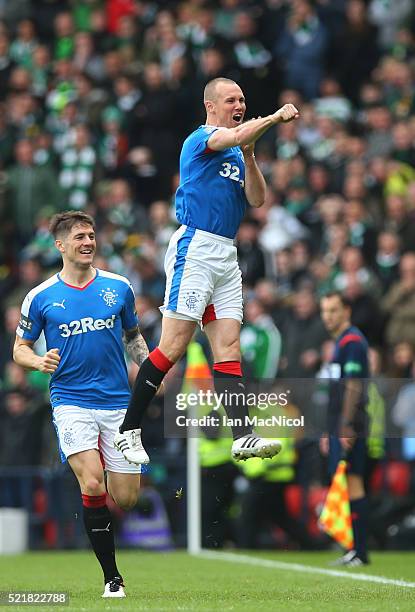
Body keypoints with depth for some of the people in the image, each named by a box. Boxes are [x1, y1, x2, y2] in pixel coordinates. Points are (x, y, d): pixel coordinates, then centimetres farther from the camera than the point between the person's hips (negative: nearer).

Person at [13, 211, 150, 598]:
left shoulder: (118, 287, 5)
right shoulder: (40, 297, -1)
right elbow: (20, 348, 8)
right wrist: (39, 361, -15)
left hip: (117, 402, 3)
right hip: (71, 402, -3)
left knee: (126, 498, -1)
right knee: (93, 486, -20)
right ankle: (112, 577, -10)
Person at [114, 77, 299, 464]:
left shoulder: (235, 153, 20)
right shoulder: (200, 139, -4)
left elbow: (256, 199, 10)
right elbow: (237, 135, -25)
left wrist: (248, 157, -1)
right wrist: (278, 116, -28)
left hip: (227, 255, 8)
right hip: (195, 247, -8)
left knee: (229, 349, -2)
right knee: (174, 347, -10)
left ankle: (243, 437, -10)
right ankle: (128, 430, -3)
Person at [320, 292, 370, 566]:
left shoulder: (352, 341, -10)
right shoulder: (341, 342, 21)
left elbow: (353, 386, -17)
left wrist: (346, 426, -22)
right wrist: (330, 431, 25)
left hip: (349, 428, -10)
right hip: (340, 428, 10)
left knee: (352, 484, -11)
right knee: (350, 485, 9)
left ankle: (360, 551, -11)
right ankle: (356, 550, 10)